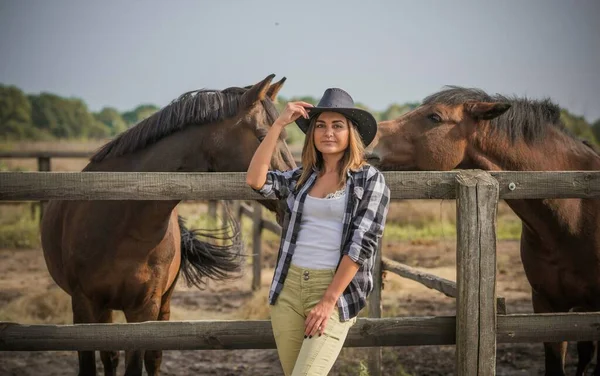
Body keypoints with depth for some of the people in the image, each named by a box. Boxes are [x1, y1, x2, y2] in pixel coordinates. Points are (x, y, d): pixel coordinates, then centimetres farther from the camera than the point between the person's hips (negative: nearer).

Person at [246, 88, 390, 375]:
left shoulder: (370, 180, -2)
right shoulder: (300, 178, 11)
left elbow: (363, 242, -9)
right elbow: (255, 181, -4)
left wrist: (328, 300, -14)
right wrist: (279, 124, -5)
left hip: (336, 291, -5)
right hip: (288, 288, 5)